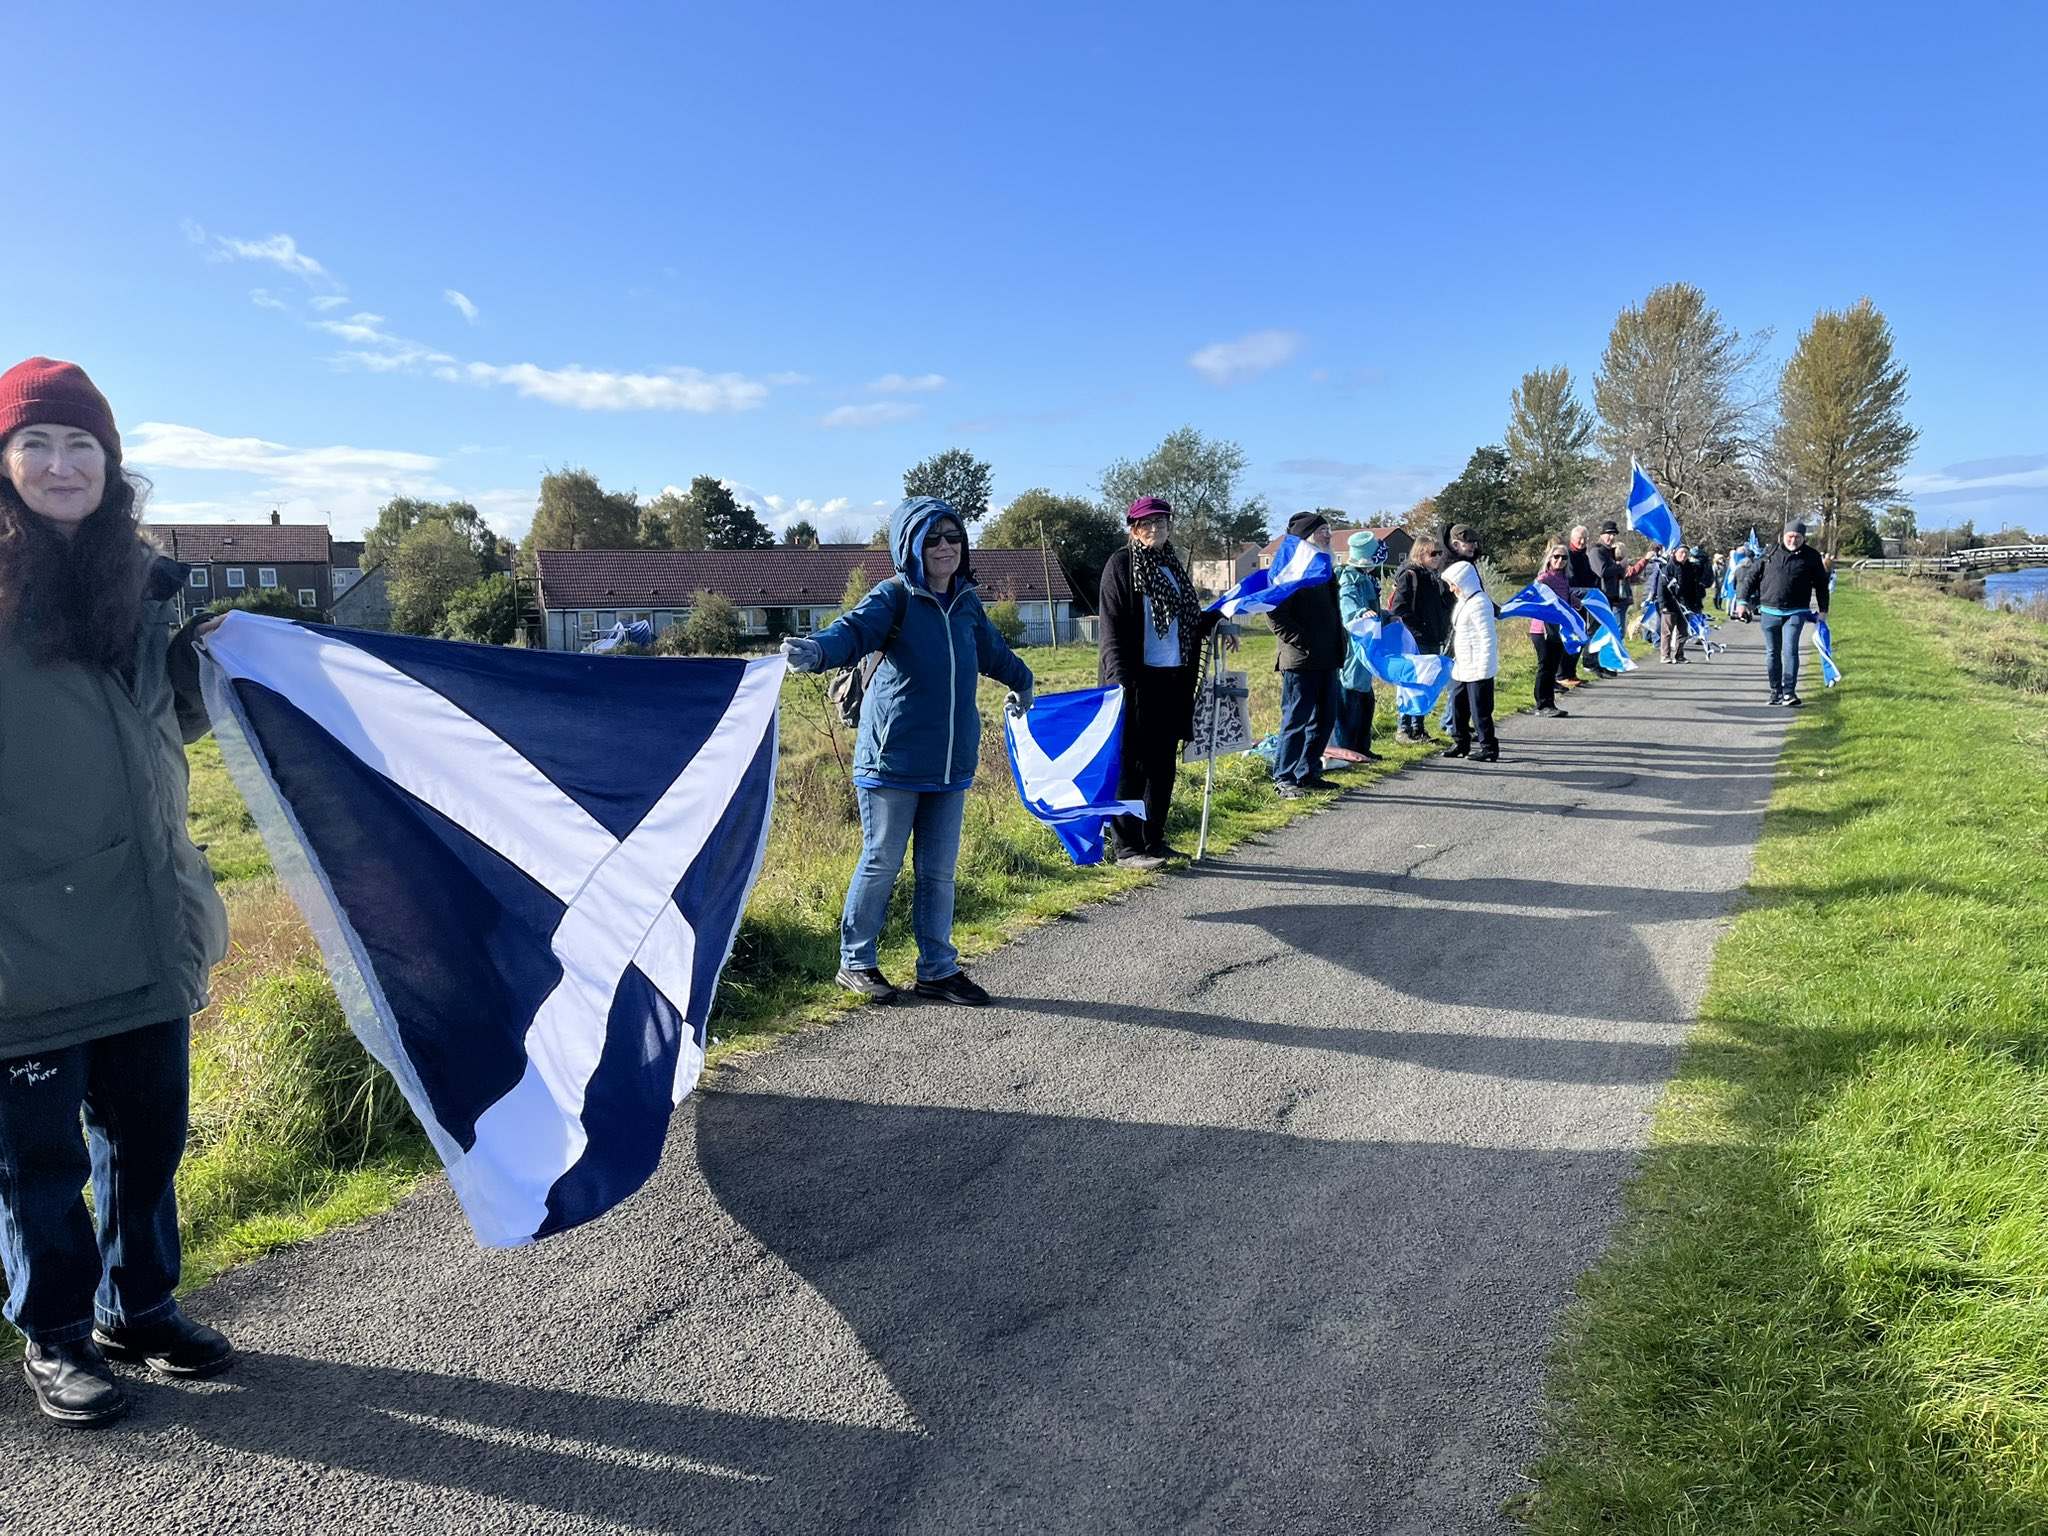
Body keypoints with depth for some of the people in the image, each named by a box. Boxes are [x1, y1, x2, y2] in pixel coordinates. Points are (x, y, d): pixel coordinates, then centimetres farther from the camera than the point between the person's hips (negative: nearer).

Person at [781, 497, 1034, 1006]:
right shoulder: (894, 597, -7)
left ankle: (938, 969, 23)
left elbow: (993, 651, 31)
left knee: (939, 871, 12)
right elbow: (854, 629, -26)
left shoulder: (967, 603, 12)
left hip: (950, 764, 6)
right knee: (881, 864, 5)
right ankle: (855, 963, 21)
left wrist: (1021, 681, 49)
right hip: (892, 761, -5)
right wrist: (816, 650, -47)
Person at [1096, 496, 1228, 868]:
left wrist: (1217, 622, 6)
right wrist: (1119, 677, -20)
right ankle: (1126, 847, 4)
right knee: (1132, 764, -3)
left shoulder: (1173, 566, 17)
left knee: (1163, 765, 11)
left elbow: (1190, 619, 25)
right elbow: (1110, 626, -11)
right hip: (1137, 681, -7)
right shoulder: (1121, 565, -4)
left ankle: (1153, 841, 21)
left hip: (1173, 680, 7)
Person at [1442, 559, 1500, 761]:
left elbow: (1488, 638, -19)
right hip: (1462, 668, 10)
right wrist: (1454, 658, 20)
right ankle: (1460, 743, 26)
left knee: (1480, 710, -3)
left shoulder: (1479, 603, -16)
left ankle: (1489, 748, 5)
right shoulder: (1463, 602, 14)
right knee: (1458, 707, 15)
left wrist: (1483, 668, -21)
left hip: (1478, 669, -10)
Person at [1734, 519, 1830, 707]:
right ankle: (1776, 690, 19)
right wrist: (1742, 600, 0)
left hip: (1795, 612, -2)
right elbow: (1751, 575, 7)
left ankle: (1789, 692, -14)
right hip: (1769, 611, 2)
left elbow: (1821, 584, 12)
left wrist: (1823, 609, 10)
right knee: (1772, 653, 8)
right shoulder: (1770, 553, 2)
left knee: (1790, 650, -15)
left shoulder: (1811, 557, 3)